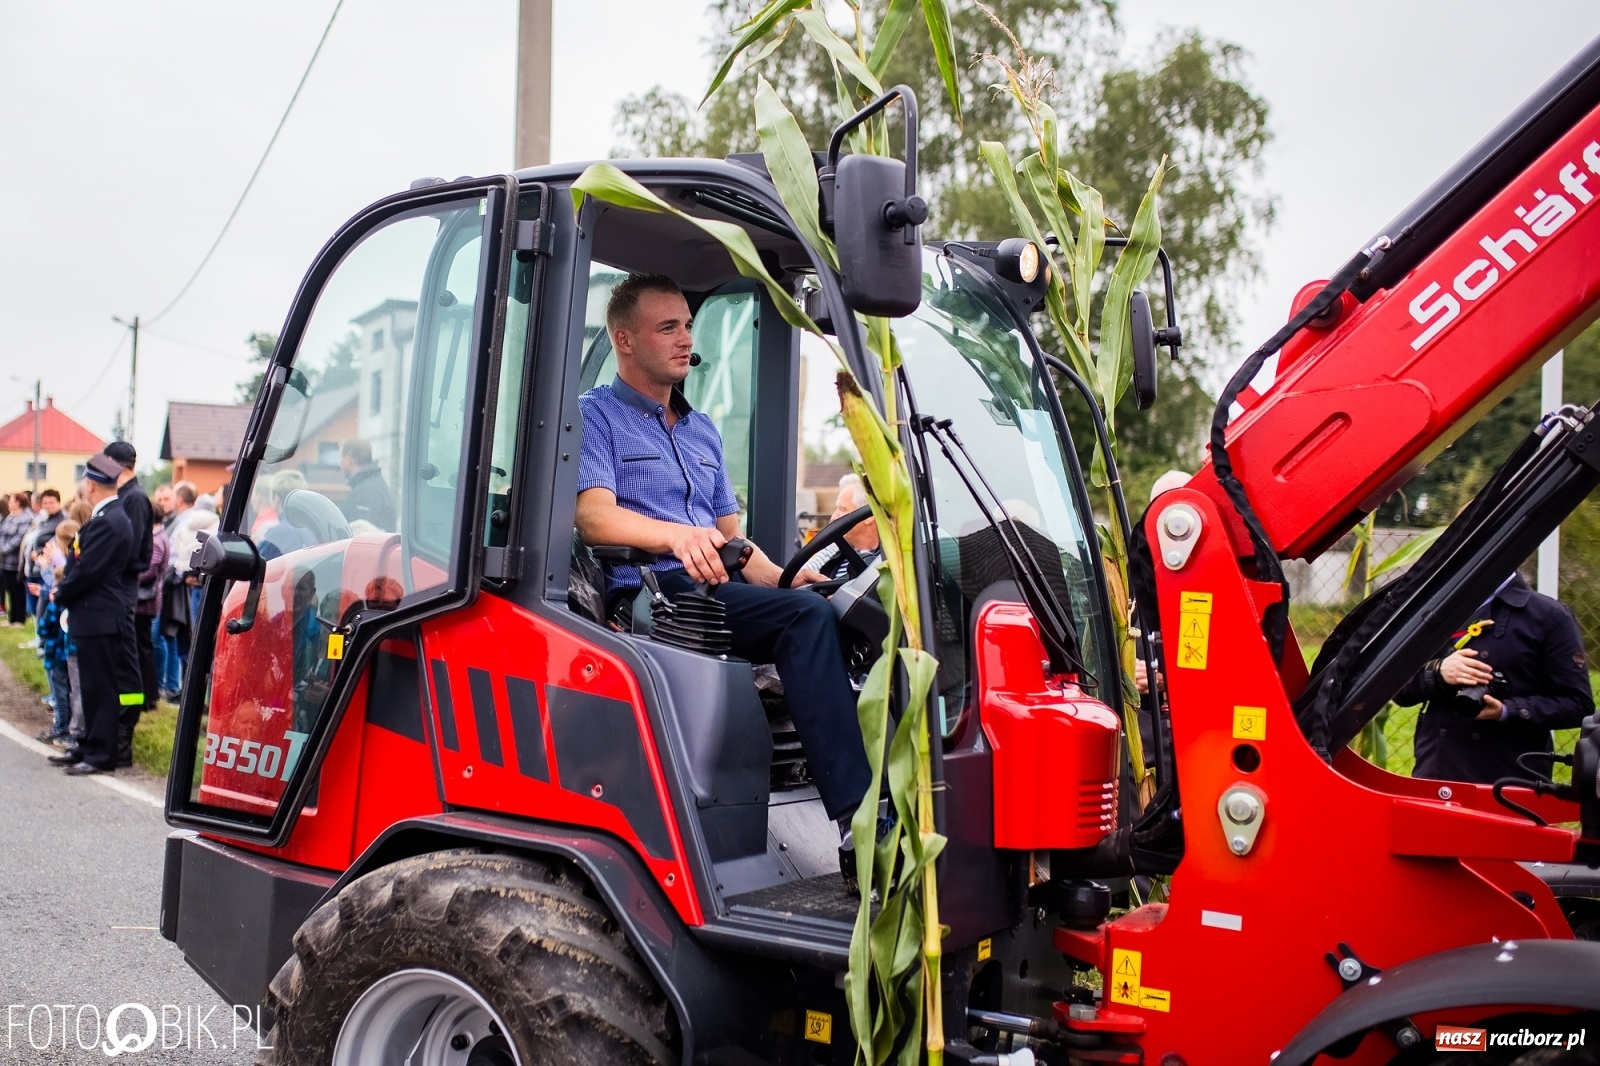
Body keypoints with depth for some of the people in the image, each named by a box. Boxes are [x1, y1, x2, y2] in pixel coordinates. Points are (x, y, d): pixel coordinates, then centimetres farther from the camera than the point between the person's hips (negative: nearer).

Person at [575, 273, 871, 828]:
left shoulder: (703, 431, 28)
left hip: (717, 592, 7)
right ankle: (853, 810, -35)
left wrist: (782, 576, 5)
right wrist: (677, 535, -31)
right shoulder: (593, 416, 6)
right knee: (807, 615, -30)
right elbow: (593, 516, -11)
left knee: (827, 609, -25)